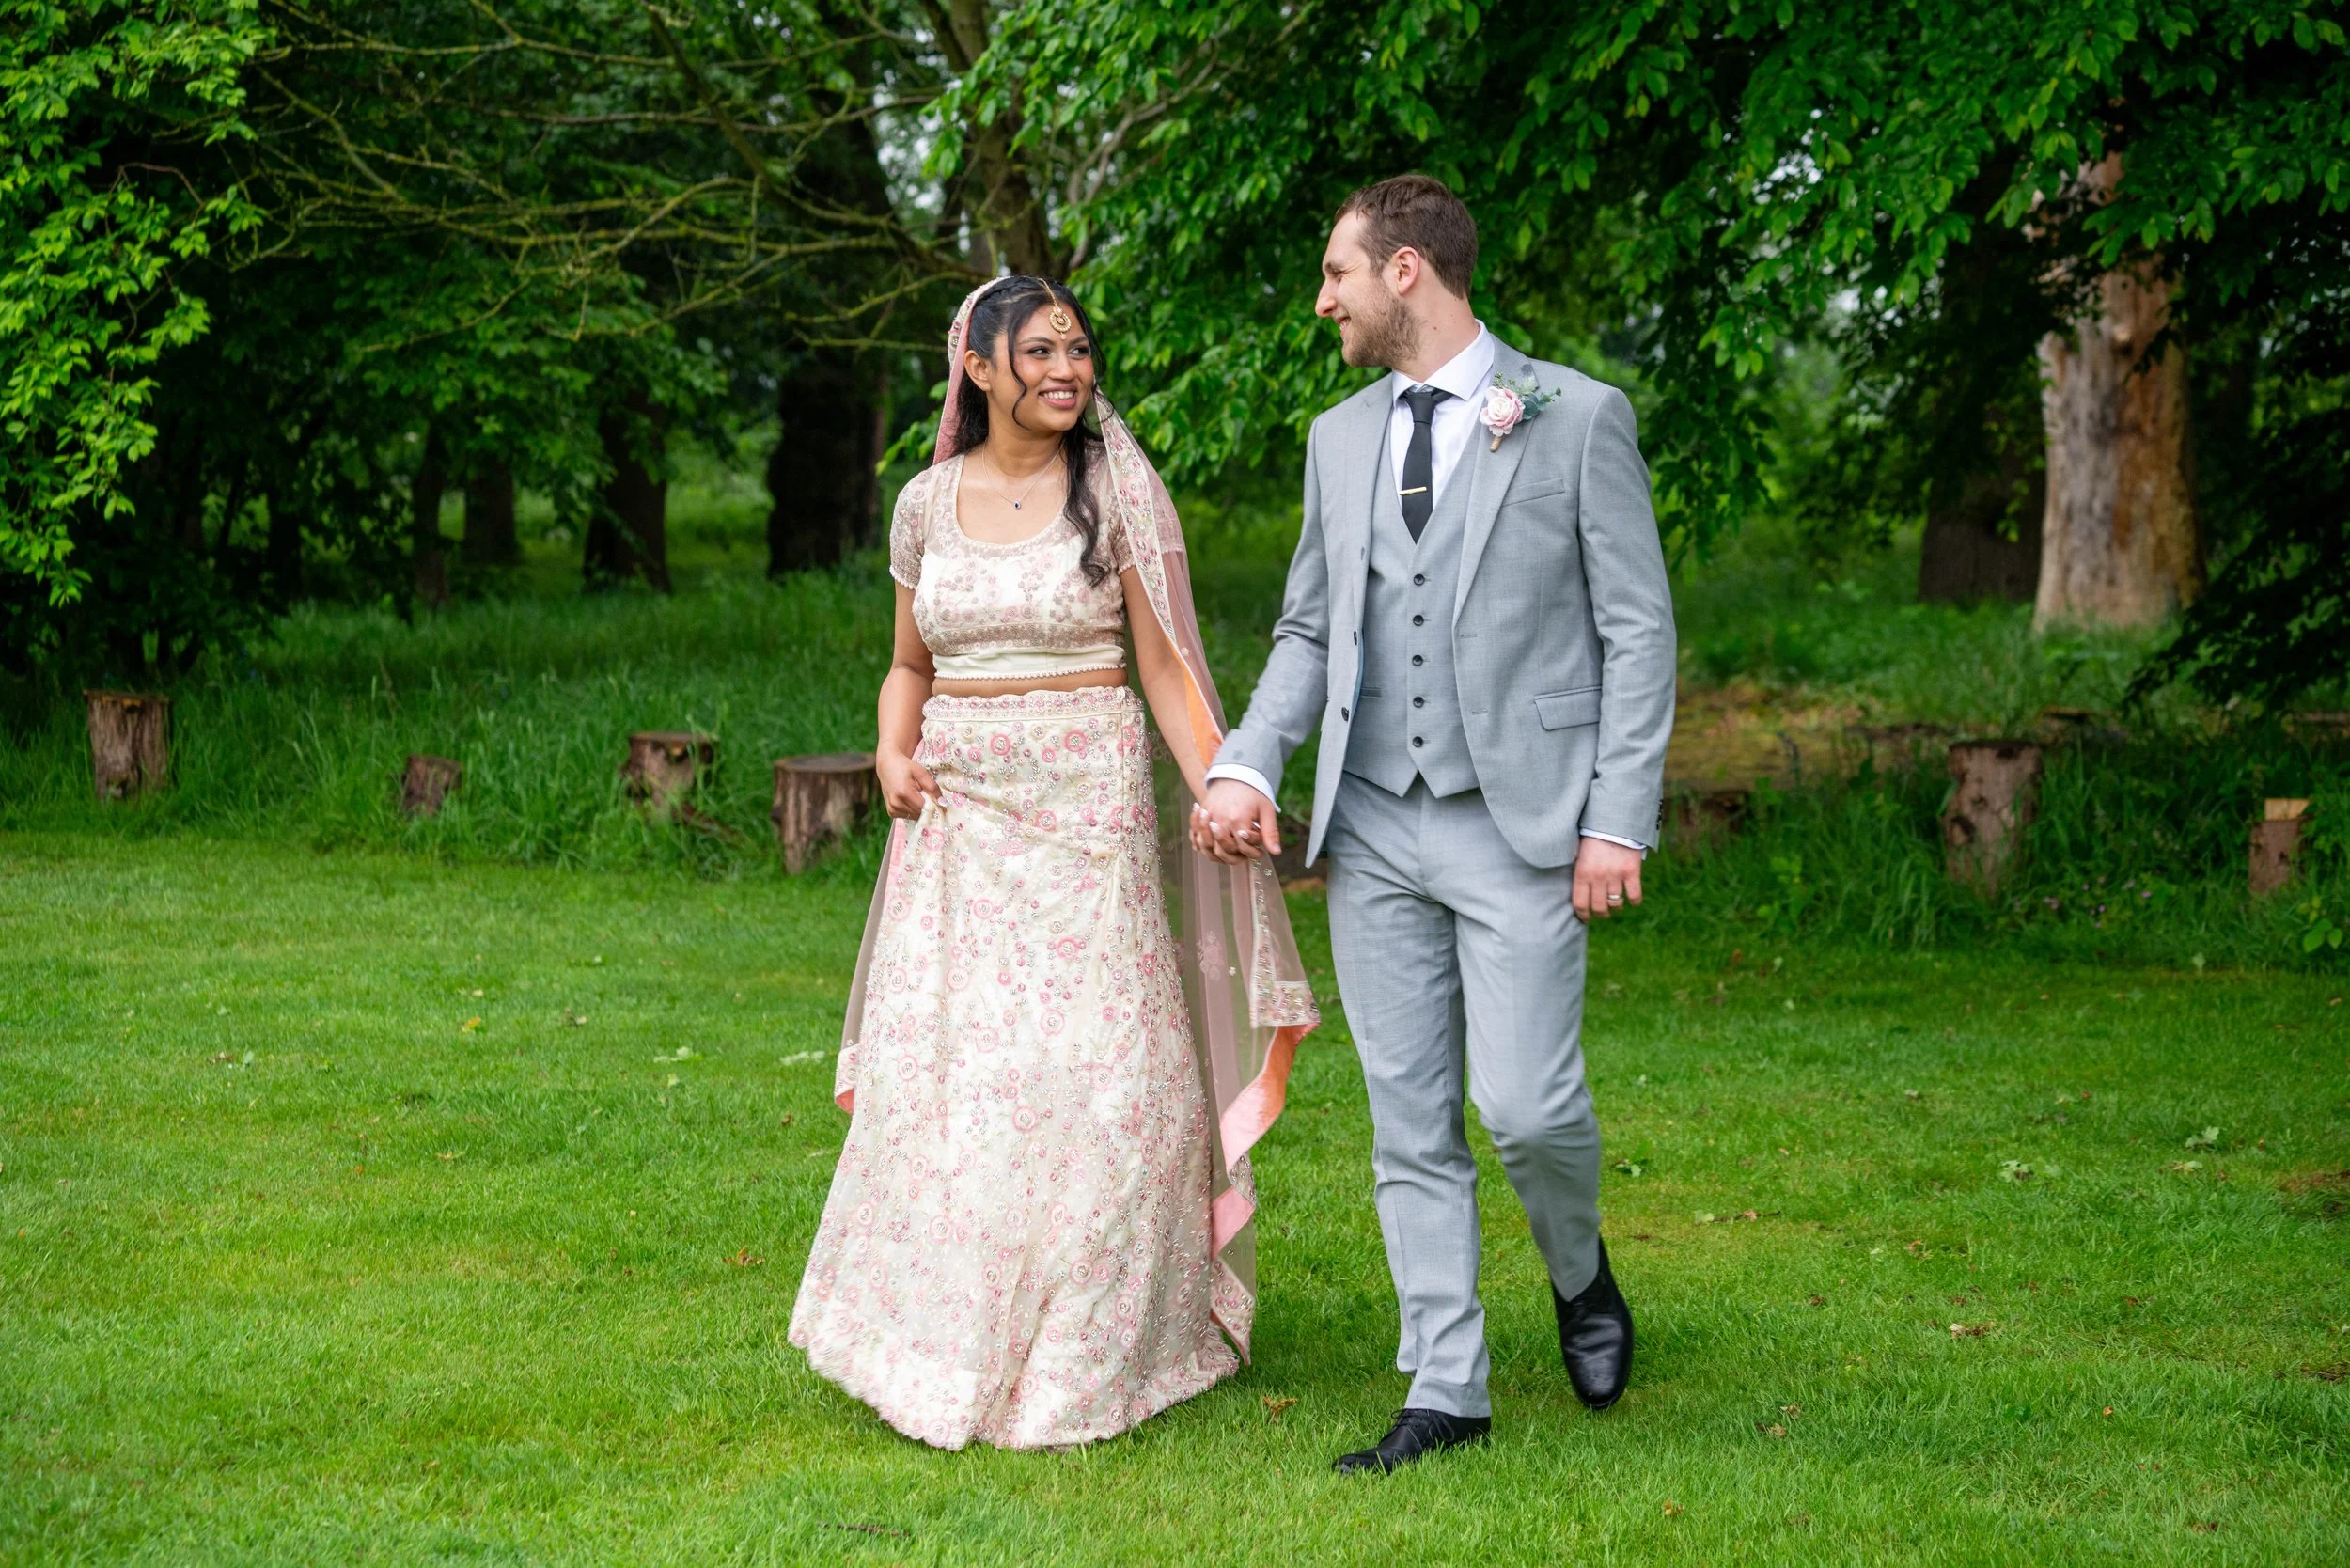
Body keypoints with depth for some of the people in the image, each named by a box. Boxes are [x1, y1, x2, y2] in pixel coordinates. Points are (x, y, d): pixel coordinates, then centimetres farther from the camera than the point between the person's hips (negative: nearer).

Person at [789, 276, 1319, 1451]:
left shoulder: (1116, 491, -1)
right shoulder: (928, 502, 8)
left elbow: (1166, 667, -3)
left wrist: (1221, 794, -15)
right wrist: (892, 752, 0)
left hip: (1085, 802, -3)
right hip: (960, 813, 3)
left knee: (1091, 1071, -5)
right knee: (940, 1068, 0)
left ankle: (1077, 1360, 8)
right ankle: (940, 1347, 15)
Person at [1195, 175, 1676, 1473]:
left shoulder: (1577, 419, -2)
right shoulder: (1339, 439, 13)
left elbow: (1637, 632, -3)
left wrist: (1619, 821, -10)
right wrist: (1245, 764, -1)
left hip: (1520, 827, -5)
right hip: (1374, 830, 5)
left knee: (1525, 1102, -11)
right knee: (1409, 1123, 5)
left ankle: (1578, 1270, 21)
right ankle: (1446, 1392, 13)